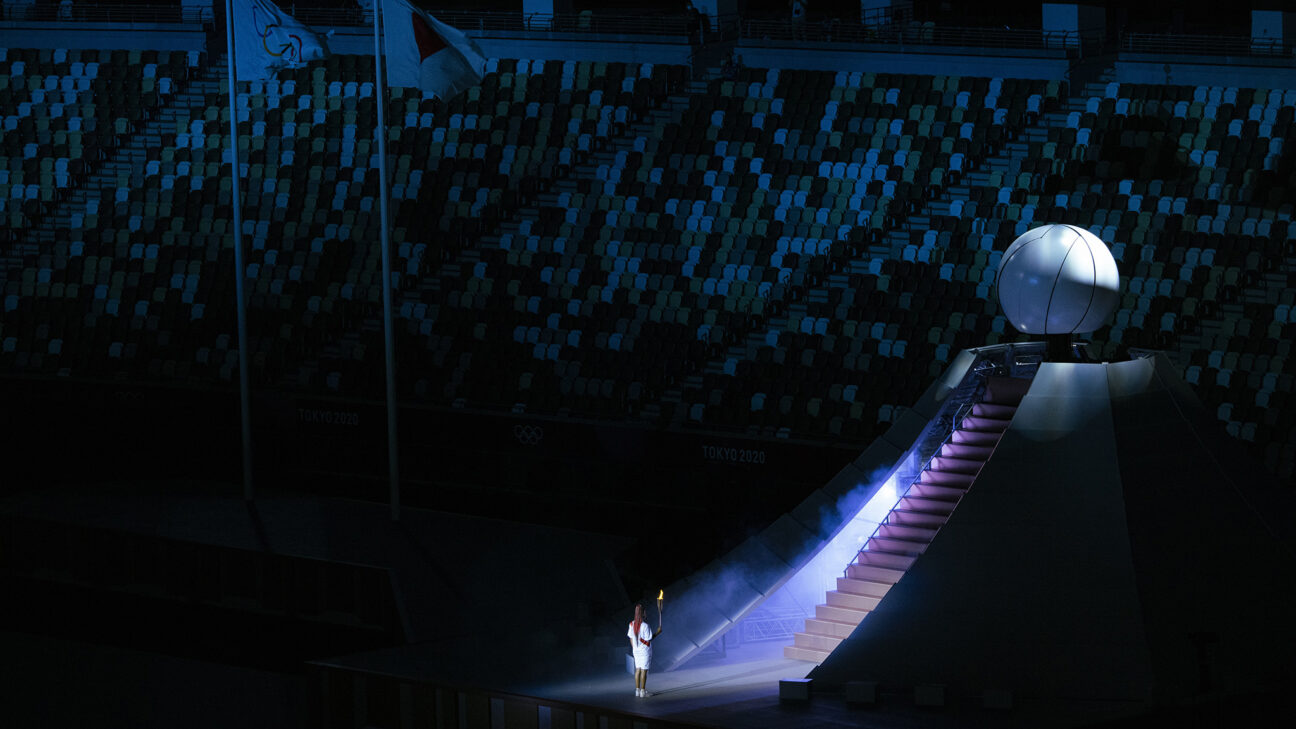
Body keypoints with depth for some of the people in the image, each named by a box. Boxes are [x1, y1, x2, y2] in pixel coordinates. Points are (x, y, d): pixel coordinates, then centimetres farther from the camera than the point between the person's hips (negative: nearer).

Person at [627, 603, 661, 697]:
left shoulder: (632, 624, -1)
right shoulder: (645, 625, -21)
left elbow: (631, 638, 5)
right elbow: (648, 639, -16)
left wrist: (634, 648, 16)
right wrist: (657, 633, -4)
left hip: (636, 650, 6)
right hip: (645, 651, -6)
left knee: (638, 670, 13)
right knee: (644, 671, -1)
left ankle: (637, 690, 16)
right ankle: (643, 692, 2)